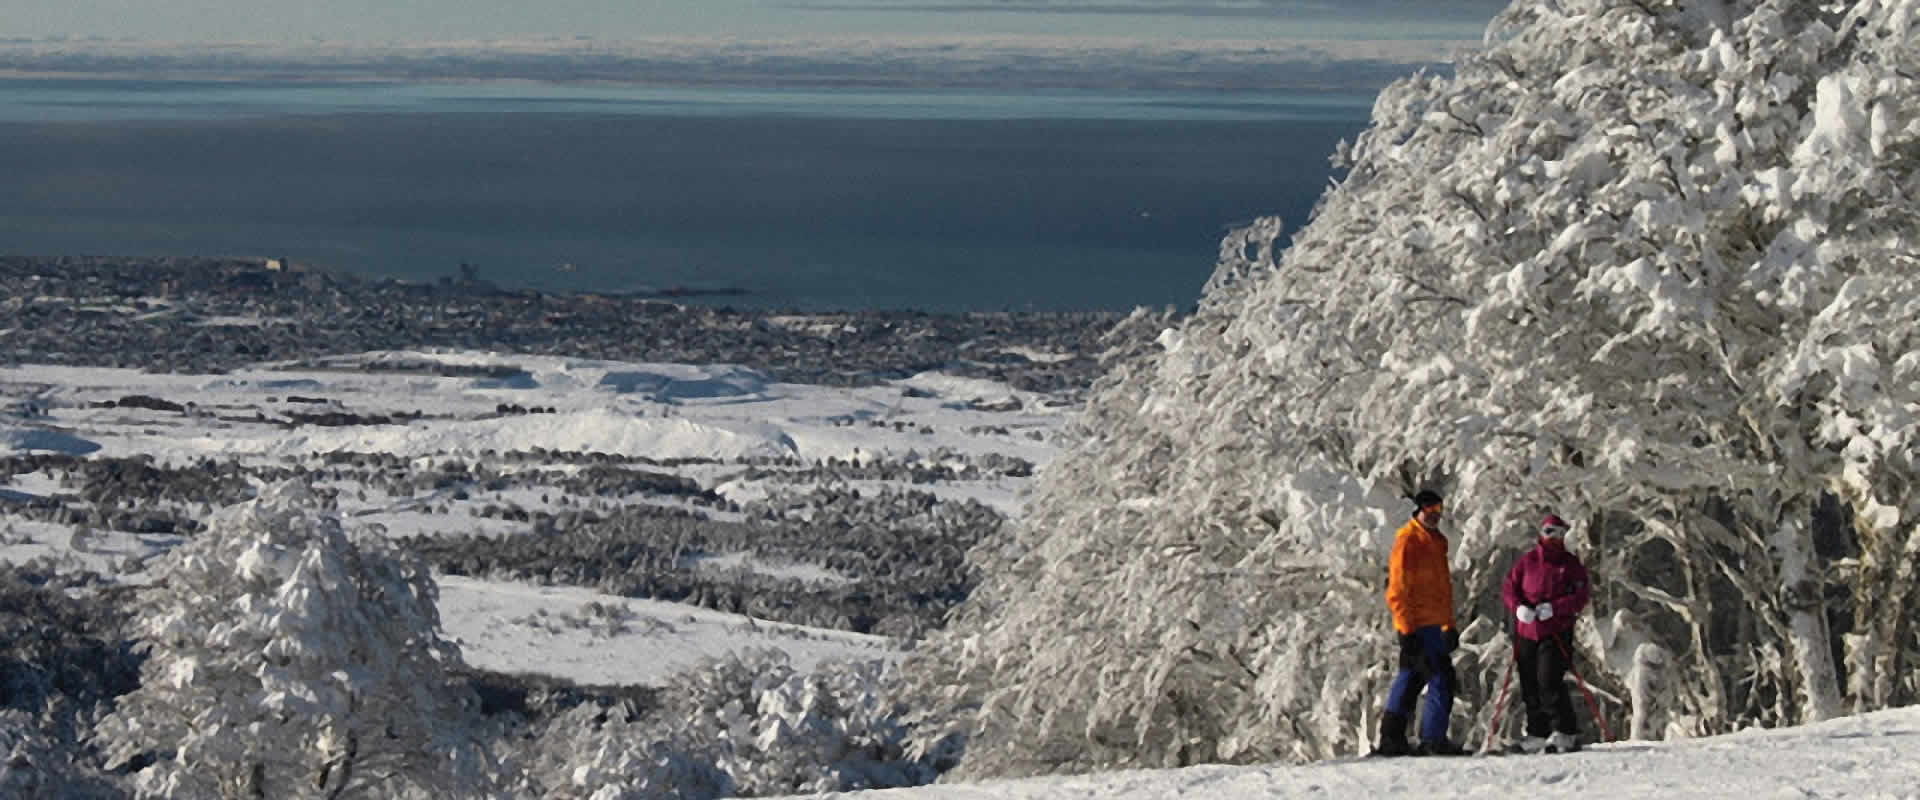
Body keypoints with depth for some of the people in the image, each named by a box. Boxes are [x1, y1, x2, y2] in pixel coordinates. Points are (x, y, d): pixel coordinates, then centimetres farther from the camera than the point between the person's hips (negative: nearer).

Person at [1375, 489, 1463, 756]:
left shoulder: (1437, 541, 19)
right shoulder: (1408, 540, -9)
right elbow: (1398, 589, -14)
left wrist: (1449, 625, 23)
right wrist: (1407, 629, -19)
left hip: (1433, 623, 9)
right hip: (1418, 626, -9)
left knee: (1410, 679, 11)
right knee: (1441, 679, -11)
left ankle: (1391, 739, 16)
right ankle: (1433, 740, -10)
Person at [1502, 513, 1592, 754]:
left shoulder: (1572, 564, 3)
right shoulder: (1527, 561, 9)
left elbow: (1580, 598, -5)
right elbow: (1509, 589, 7)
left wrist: (1553, 608, -19)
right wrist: (1518, 608, -13)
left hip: (1556, 632, -4)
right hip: (1526, 632, 4)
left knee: (1549, 681, -16)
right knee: (1529, 686, 7)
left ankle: (1565, 733, -11)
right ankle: (1537, 734, 18)